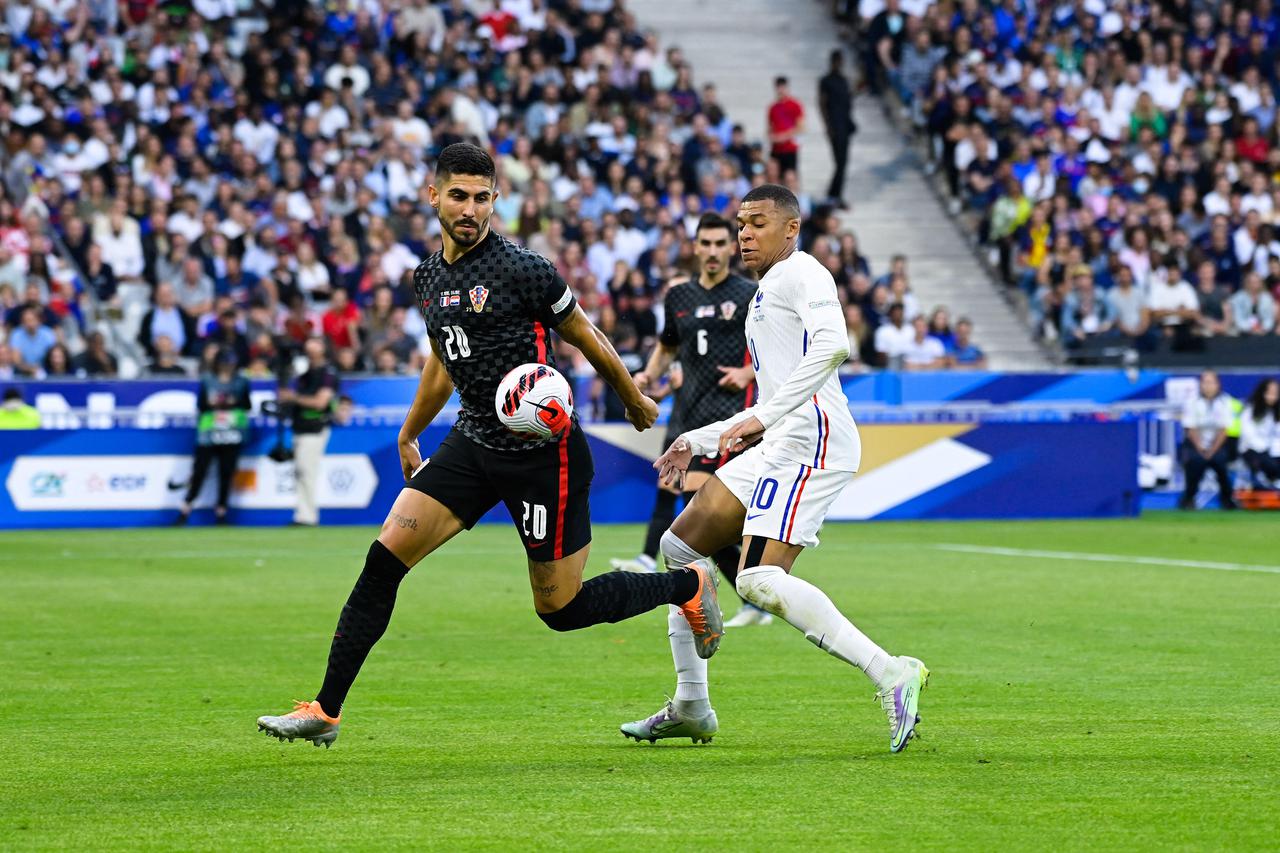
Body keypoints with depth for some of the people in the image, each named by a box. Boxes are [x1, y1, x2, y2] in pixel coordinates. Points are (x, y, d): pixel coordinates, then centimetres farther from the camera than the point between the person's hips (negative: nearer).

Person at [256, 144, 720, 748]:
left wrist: (635, 400, 11)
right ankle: (326, 710, -4)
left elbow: (588, 340, -1)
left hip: (545, 453, -6)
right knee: (385, 557, -8)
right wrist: (409, 436, 34)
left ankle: (689, 585, 25)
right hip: (473, 444, 6)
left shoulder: (522, 269, -15)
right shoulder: (428, 277, 7)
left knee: (561, 608, 0)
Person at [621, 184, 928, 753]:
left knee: (760, 581, -25)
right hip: (780, 447, 11)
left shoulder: (801, 273, -2)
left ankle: (890, 673, -28)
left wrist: (762, 419, -27)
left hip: (811, 441, -11)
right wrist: (697, 442, 33)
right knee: (680, 545, 14)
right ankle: (690, 707, 19)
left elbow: (833, 344, -22)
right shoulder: (765, 295, 29)